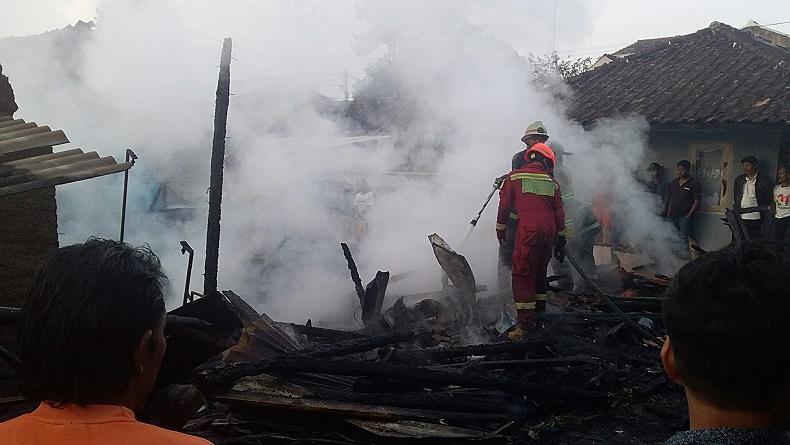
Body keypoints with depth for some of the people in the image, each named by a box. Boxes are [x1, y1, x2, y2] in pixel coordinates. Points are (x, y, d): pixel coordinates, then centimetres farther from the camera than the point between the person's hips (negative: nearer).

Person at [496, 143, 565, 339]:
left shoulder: (514, 177, 9)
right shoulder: (552, 183, 17)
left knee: (522, 273, -6)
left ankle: (526, 323, -13)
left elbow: (504, 205, 7)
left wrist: (500, 229, 17)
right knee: (540, 271, 21)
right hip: (549, 231, 5)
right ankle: (540, 308, 30)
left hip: (528, 229, -4)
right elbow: (559, 213, 16)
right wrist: (561, 239, 21)